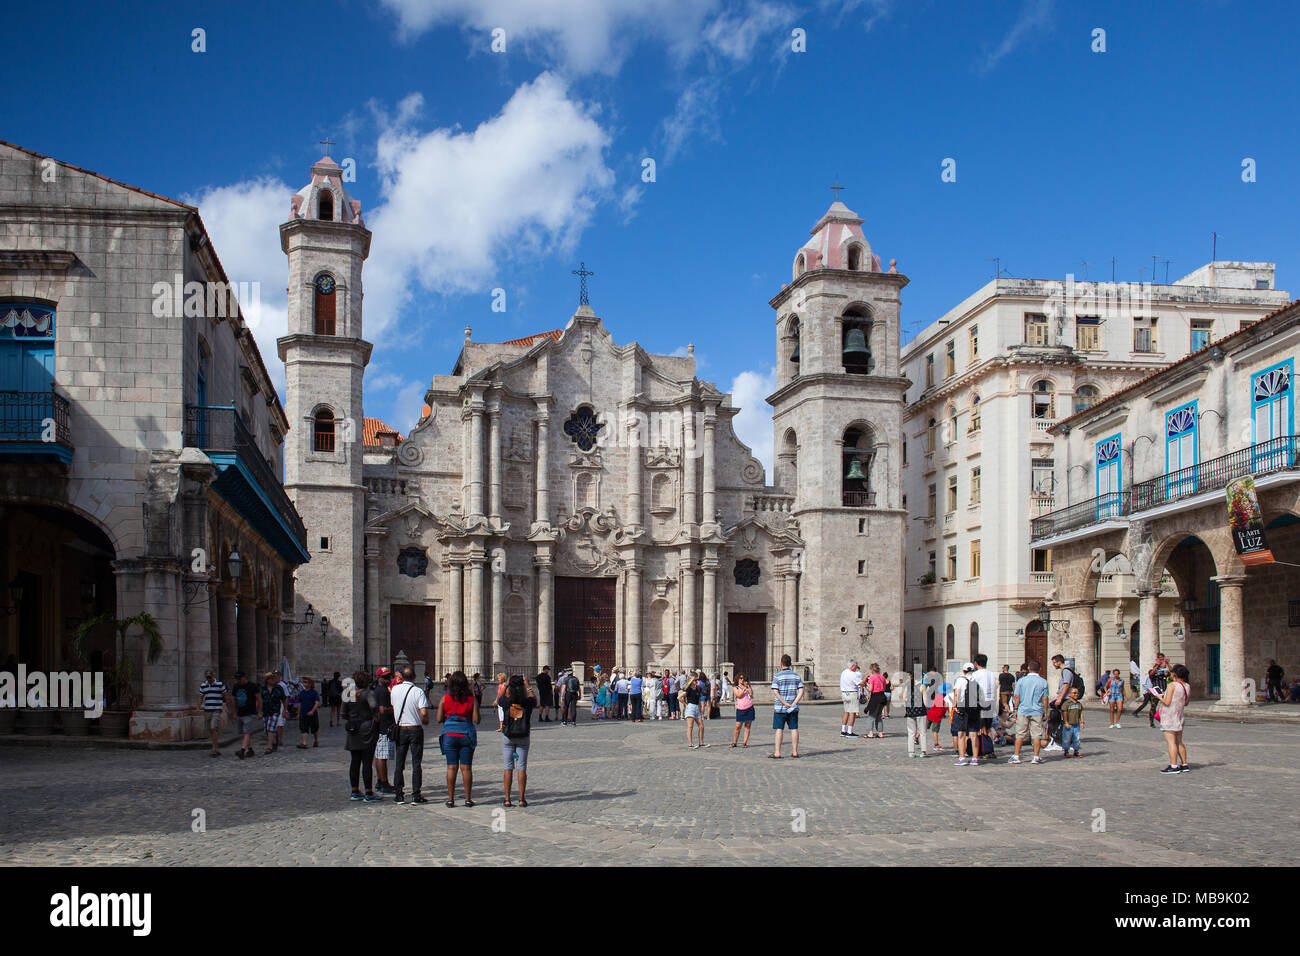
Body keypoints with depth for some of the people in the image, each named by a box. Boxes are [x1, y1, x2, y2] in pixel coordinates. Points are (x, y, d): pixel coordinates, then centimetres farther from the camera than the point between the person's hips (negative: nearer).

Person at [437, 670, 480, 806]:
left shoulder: (445, 698, -1)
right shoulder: (472, 699, -2)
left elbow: (439, 719, 0)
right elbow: (476, 720, -5)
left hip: (449, 735, 0)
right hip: (467, 735, 0)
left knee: (451, 767, 4)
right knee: (466, 767, 3)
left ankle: (450, 798, 3)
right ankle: (468, 799, 5)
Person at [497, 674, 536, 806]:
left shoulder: (506, 701, -14)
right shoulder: (528, 702, -12)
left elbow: (499, 698, 10)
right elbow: (534, 700, 13)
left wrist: (505, 685, 17)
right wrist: (527, 686, 19)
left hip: (507, 737, 0)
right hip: (524, 737, 0)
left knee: (508, 767, 6)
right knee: (522, 767, 6)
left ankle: (507, 799, 6)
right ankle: (522, 799, 5)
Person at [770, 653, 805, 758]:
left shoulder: (778, 676, -6)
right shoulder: (796, 676, 4)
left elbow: (775, 692, -14)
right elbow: (801, 691, -3)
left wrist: (785, 704, -13)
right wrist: (793, 704, -8)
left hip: (780, 707, -3)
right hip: (793, 708, 3)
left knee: (779, 729, 0)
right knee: (794, 729, 9)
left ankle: (777, 753, 1)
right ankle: (795, 751, 13)